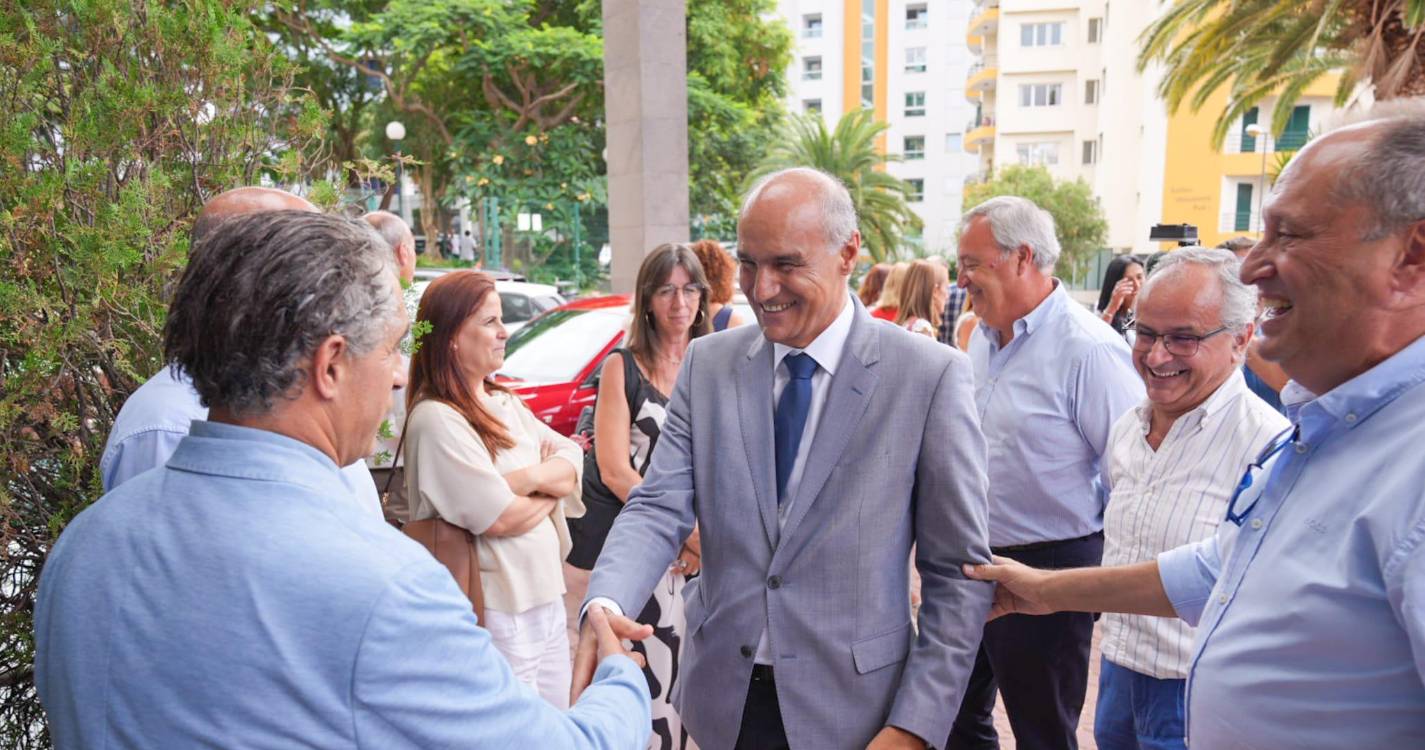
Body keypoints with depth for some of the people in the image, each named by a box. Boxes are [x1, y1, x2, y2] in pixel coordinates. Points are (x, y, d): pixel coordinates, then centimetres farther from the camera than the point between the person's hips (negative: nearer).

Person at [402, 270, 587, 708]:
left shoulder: (504, 402, 9)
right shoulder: (436, 419, -18)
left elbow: (573, 459, 1)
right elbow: (500, 519, -21)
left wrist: (529, 478, -18)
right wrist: (553, 488, -4)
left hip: (546, 599, 8)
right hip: (500, 616, -8)